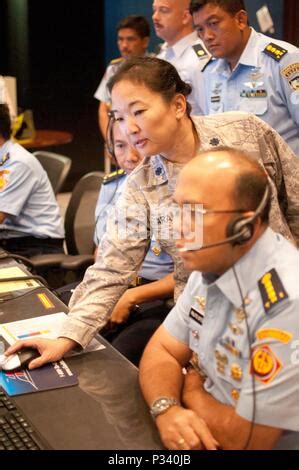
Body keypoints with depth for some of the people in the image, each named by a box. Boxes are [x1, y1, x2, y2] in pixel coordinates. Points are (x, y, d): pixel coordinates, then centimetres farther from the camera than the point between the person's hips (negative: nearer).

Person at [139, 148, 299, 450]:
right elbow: (161, 351, 4)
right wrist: (167, 409, -16)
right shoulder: (212, 264, -2)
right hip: (202, 431, 7)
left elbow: (245, 440, -23)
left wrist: (191, 391, -6)